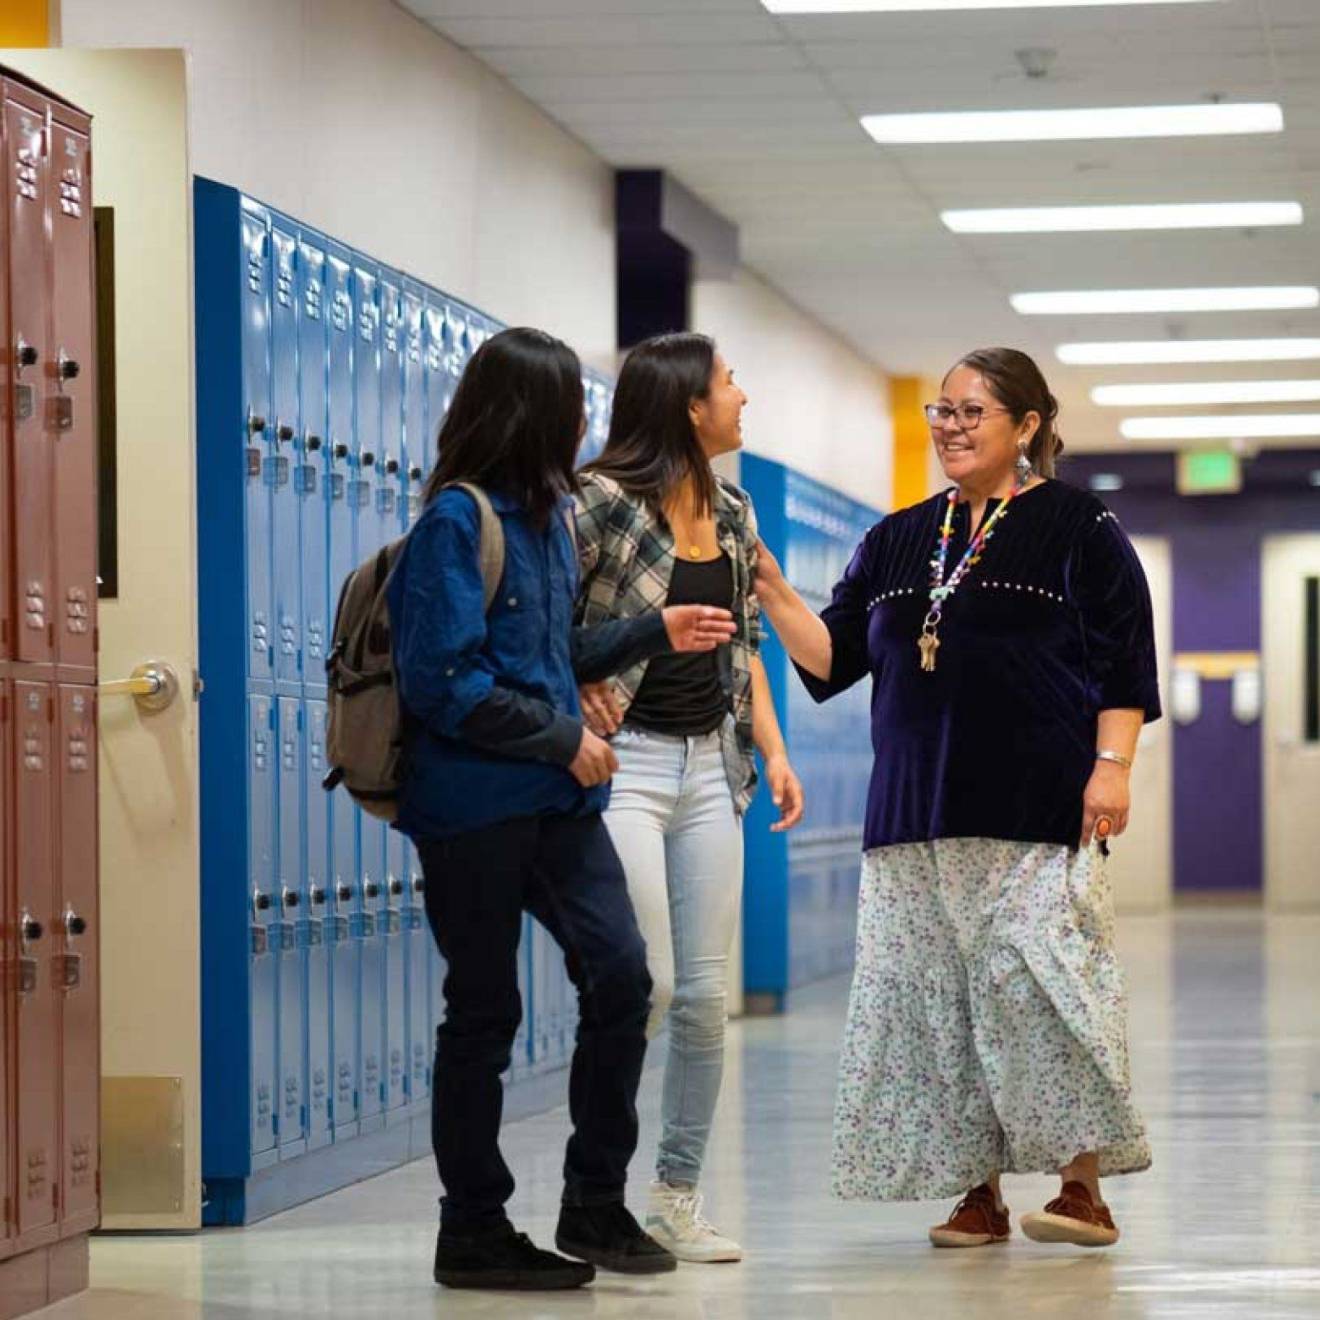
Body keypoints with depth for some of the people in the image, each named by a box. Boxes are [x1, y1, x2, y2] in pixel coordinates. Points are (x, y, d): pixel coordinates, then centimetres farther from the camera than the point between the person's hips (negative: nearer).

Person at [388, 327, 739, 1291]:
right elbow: (446, 680, -19)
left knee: (620, 973, -2)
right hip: (474, 804, -7)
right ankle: (474, 1231, 13)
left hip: (556, 798, 8)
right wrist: (562, 738, -14)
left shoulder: (547, 516, 14)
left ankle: (596, 1202, 11)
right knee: (485, 1009, 1)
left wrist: (657, 633, 19)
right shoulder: (457, 521, -13)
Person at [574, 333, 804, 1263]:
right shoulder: (604, 504, -12)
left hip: (709, 765, 6)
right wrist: (574, 706, -15)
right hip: (623, 763, -6)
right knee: (647, 985, -11)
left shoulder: (732, 514, 10)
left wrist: (772, 749, 11)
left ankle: (679, 1198, 13)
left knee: (706, 993, 4)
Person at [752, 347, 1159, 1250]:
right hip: (918, 816, 5)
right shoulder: (899, 542, 17)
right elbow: (831, 657, 14)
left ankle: (1085, 1189, -5)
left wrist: (1112, 766, -12)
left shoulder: (1078, 527, 3)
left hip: (1036, 811, -5)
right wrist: (772, 590, 0)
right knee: (935, 998, 2)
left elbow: (1124, 661, -2)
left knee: (1036, 983, -12)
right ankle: (977, 1194, 9)